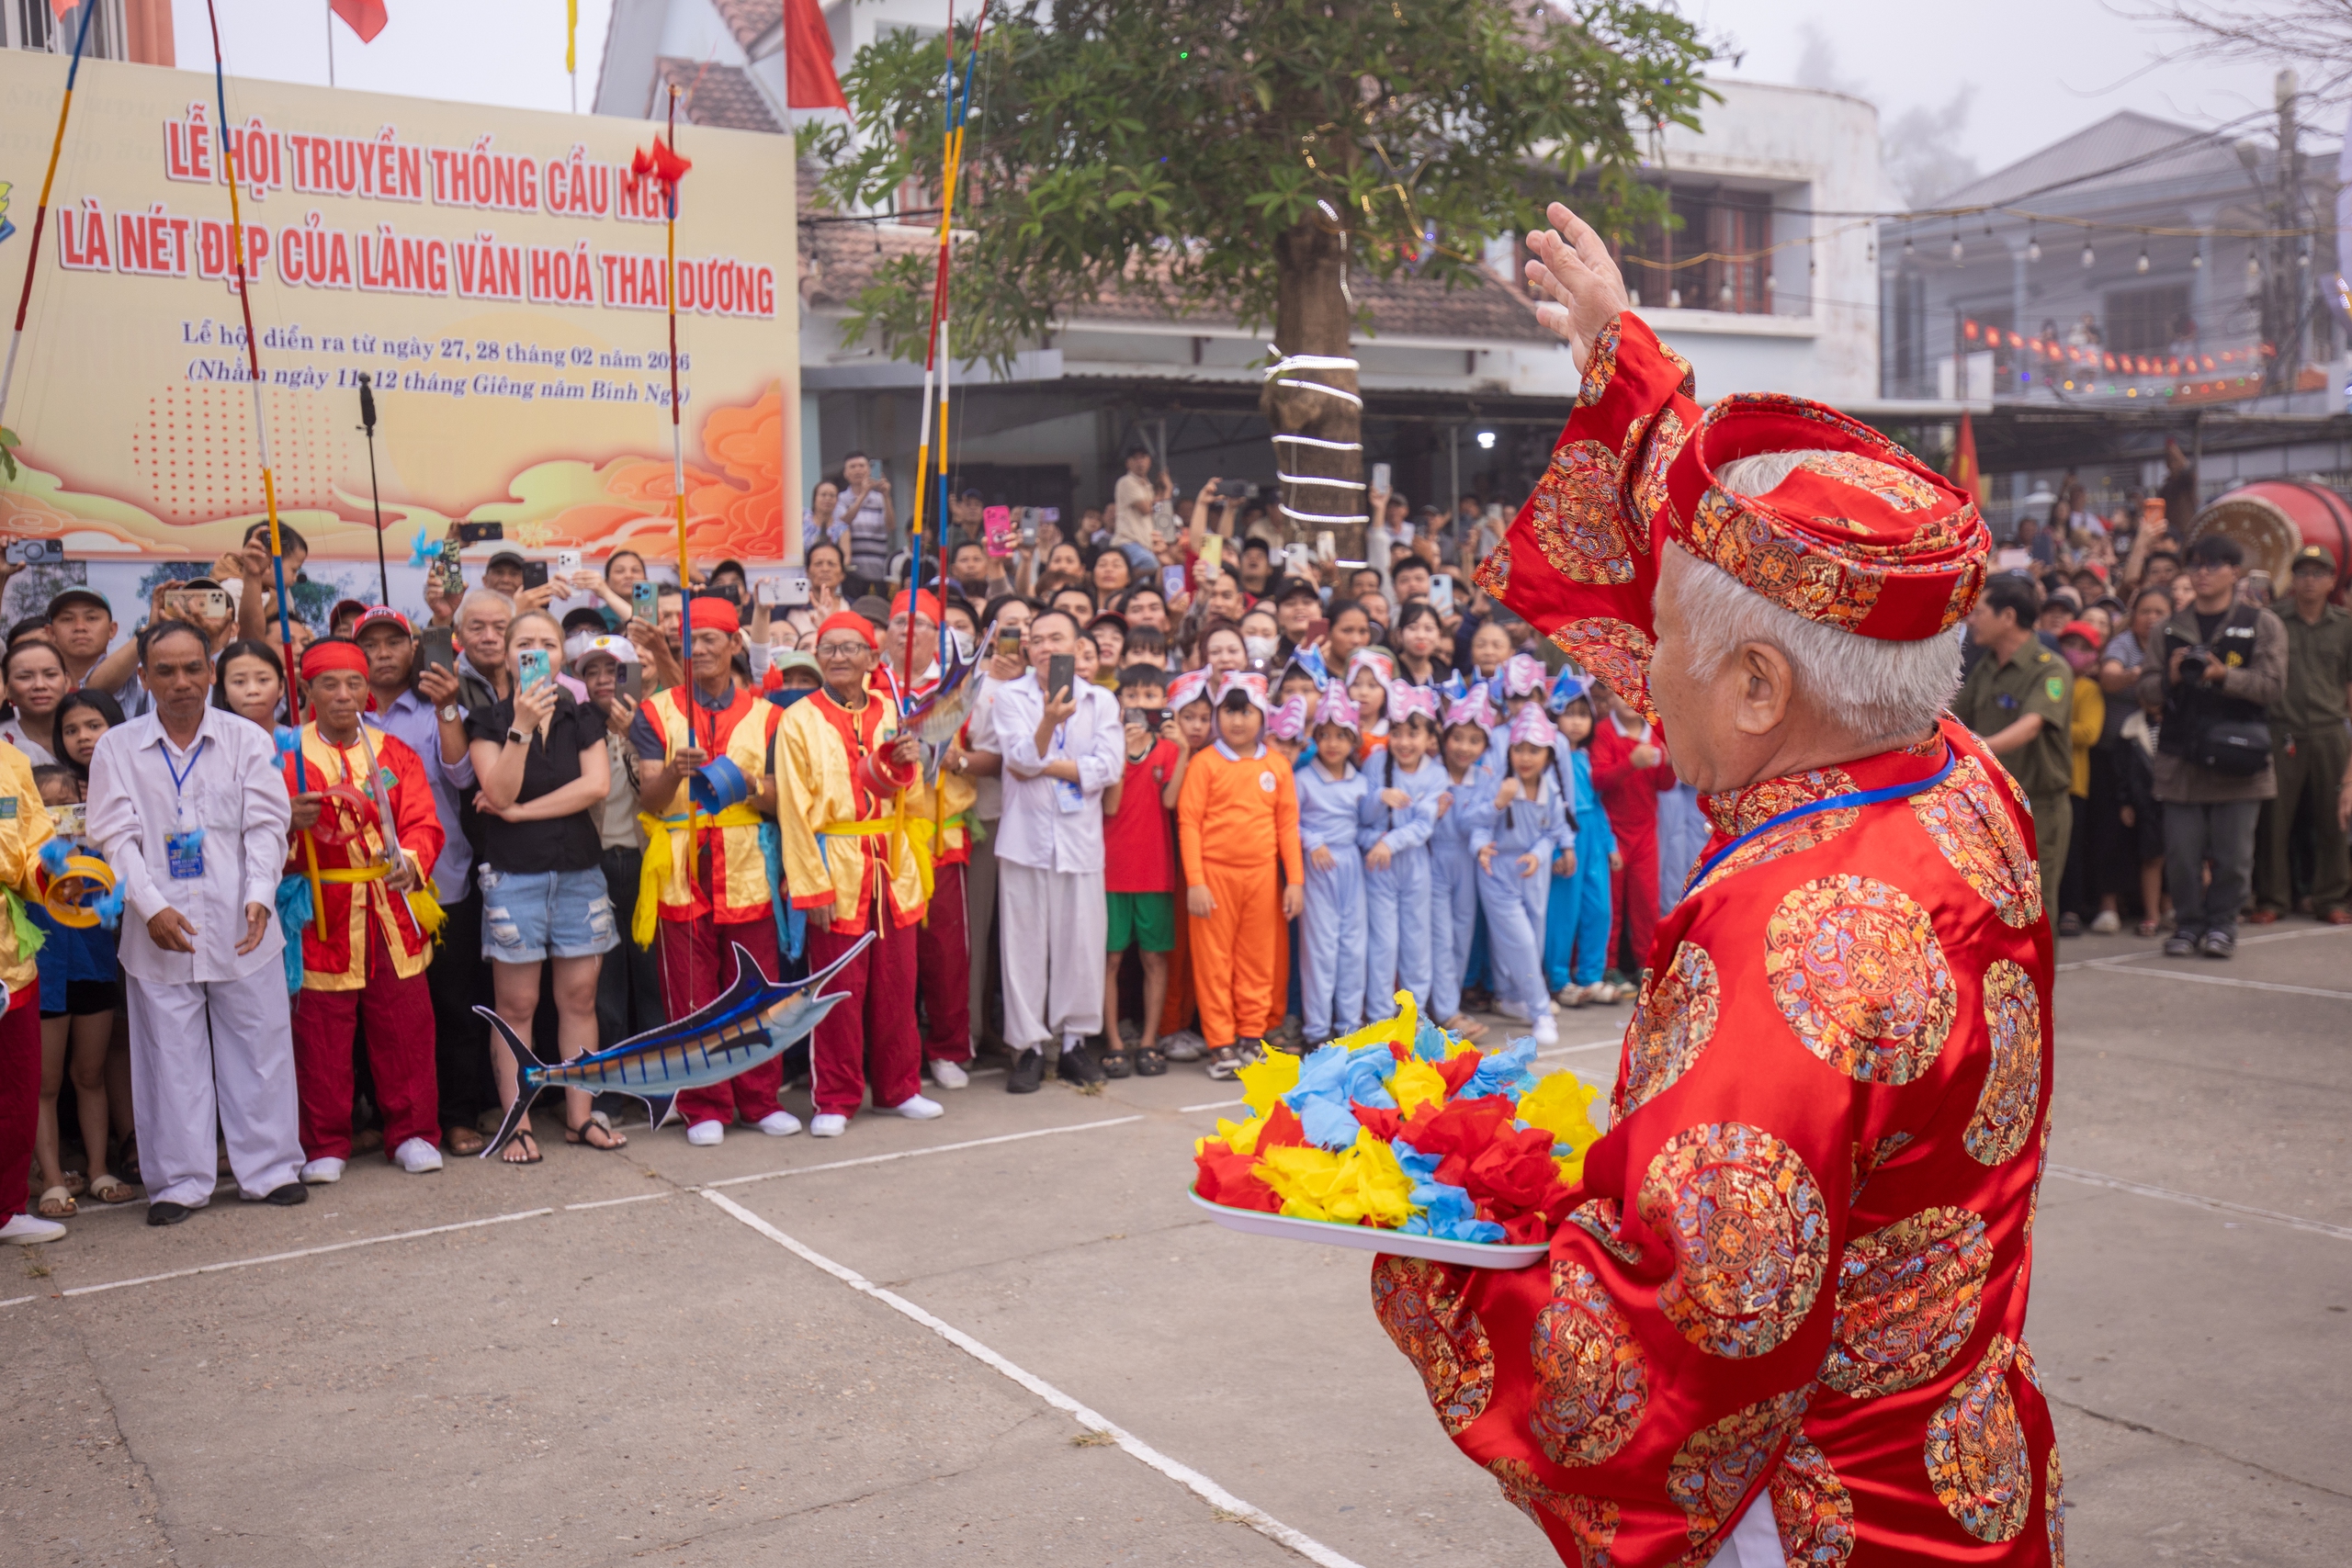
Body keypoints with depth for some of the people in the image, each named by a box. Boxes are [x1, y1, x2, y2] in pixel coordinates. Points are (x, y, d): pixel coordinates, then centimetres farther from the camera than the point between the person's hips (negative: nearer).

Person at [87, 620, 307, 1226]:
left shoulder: (248, 741, 4)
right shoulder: (116, 748, 5)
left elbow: (267, 825, -1)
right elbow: (116, 835, -1)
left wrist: (260, 895, -16)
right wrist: (152, 907, -14)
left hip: (242, 927, 0)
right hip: (160, 930, 0)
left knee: (259, 1049, 6)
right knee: (170, 1057, 5)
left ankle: (270, 1168, 18)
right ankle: (178, 1180, 16)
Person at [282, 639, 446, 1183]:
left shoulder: (396, 753, 11)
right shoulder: (286, 756, 3)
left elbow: (423, 822, 1)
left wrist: (412, 863, -20)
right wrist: (290, 824, -24)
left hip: (393, 913, 2)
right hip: (322, 919, -2)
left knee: (405, 1028, 5)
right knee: (322, 1034, 1)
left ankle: (412, 1133, 17)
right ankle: (325, 1144, 13)